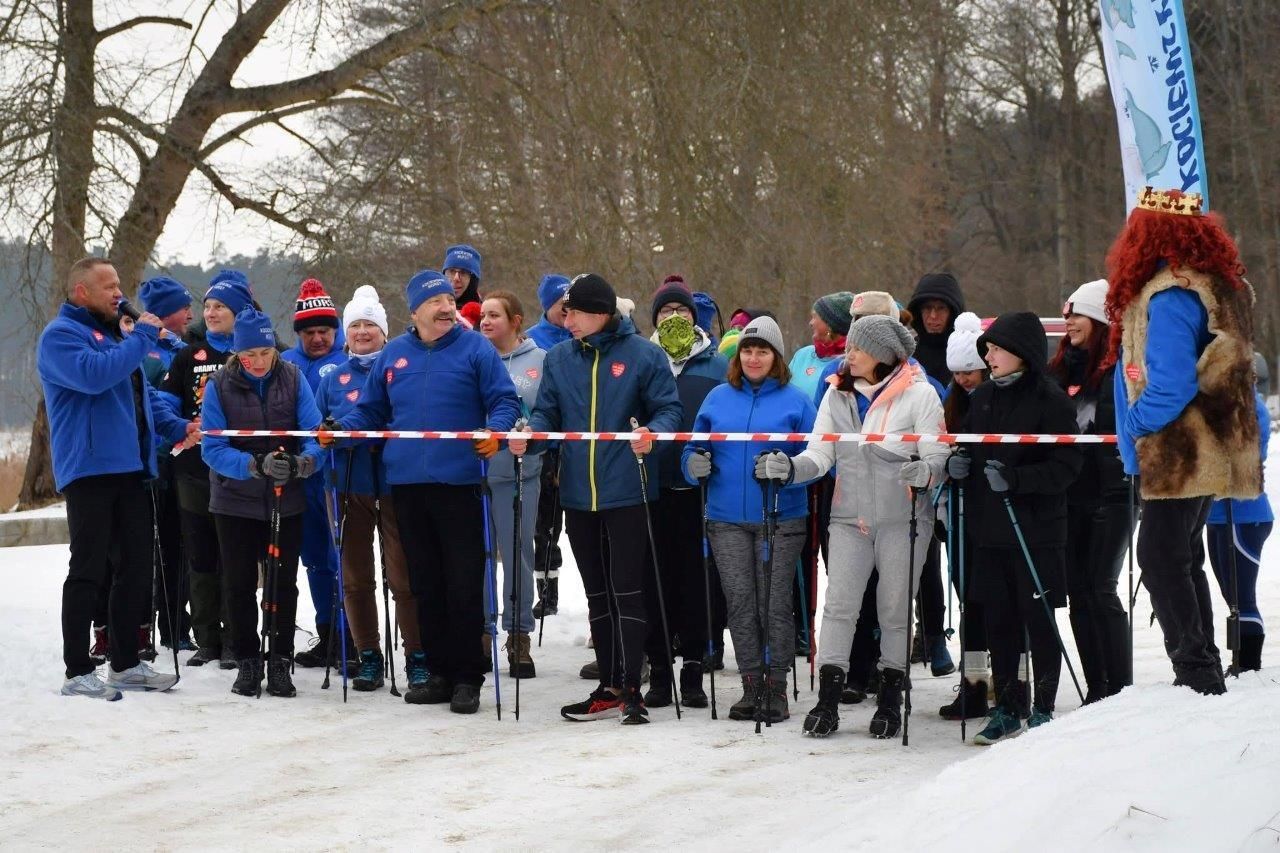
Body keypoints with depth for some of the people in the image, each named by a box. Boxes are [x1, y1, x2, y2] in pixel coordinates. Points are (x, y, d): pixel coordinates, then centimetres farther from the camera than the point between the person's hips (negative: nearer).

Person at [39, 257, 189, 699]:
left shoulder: (113, 334, 21)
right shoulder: (61, 335, -7)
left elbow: (143, 393, 25)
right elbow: (95, 375, -25)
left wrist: (176, 427, 9)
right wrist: (141, 337, -17)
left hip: (132, 469, 9)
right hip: (90, 468, -9)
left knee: (134, 567, 11)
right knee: (88, 570, -6)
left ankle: (126, 663, 19)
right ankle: (78, 672, -2)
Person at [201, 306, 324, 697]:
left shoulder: (293, 379, -7)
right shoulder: (219, 386, -11)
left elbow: (315, 431, -12)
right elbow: (213, 448, -15)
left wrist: (303, 462, -34)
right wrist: (256, 465, -31)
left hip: (286, 502, 1)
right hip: (235, 501, -1)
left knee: (283, 583, 8)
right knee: (239, 584, 8)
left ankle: (280, 661, 18)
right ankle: (247, 661, 21)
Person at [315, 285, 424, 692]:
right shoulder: (333, 379, 13)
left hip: (395, 481, -4)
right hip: (350, 486, 4)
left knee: (404, 576, -6)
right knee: (355, 578, 6)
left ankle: (417, 658, 2)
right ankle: (369, 656, 16)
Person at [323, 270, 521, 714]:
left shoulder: (475, 348, 1)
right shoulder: (393, 354, 12)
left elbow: (505, 401, -2)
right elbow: (370, 410, 19)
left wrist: (495, 430, -22)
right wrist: (339, 428, 2)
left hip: (458, 482, -4)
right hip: (407, 482, 4)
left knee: (463, 585, -4)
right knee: (425, 585, 10)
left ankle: (467, 677, 3)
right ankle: (439, 672, 19)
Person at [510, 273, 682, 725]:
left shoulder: (642, 355, -4)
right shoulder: (559, 358, 9)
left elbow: (669, 408, -3)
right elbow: (547, 413, 10)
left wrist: (652, 431, -24)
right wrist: (528, 433, -11)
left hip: (626, 494, -5)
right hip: (579, 495, 5)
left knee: (627, 591, -6)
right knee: (597, 594, 12)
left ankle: (630, 689, -4)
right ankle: (609, 687, 19)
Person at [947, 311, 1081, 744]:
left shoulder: (1051, 400, -9)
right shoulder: (982, 397, 11)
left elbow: (1065, 466, -14)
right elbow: (965, 442, 22)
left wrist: (1015, 478, -24)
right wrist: (958, 461, 0)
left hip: (1036, 530, -6)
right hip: (988, 529, 6)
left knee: (1038, 619, 1)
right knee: (998, 619, 9)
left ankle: (1043, 708, 9)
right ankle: (1007, 707, 18)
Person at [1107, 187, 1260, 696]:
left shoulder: (1169, 296, -20)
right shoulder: (1218, 286, 11)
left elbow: (1171, 383, -26)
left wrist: (1135, 422, -11)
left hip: (1177, 457, -10)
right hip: (1207, 453, 10)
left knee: (1161, 560, -5)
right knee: (1183, 559, 17)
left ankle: (1194, 669, -6)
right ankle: (1203, 671, 22)